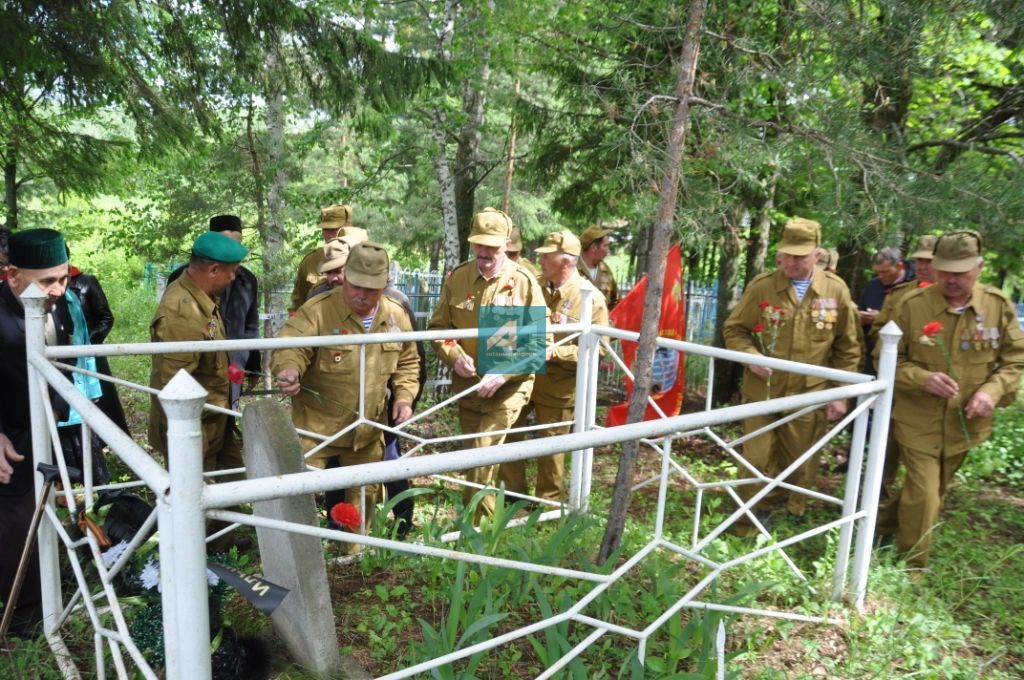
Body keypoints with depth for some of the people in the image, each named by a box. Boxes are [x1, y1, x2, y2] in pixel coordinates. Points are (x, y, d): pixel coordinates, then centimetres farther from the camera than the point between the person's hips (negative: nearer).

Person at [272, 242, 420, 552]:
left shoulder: (397, 316, 0)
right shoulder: (317, 311, -16)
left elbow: (407, 363, 12)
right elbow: (289, 347, -26)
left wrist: (404, 396, -2)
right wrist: (289, 370, -49)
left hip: (368, 429, 5)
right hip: (317, 427, -4)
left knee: (364, 493, 20)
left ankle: (355, 549, 43)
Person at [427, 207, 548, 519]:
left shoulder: (524, 282, -11)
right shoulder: (456, 278, -1)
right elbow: (437, 326, 6)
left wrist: (503, 373, -21)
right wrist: (454, 356, -15)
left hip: (508, 387, -4)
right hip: (466, 384, 5)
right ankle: (487, 517, 39)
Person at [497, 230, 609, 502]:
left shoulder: (592, 299, -12)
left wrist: (554, 352, -24)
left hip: (558, 385, -5)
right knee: (504, 431, 10)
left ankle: (548, 504, 28)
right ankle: (513, 494, 28)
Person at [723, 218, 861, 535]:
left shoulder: (836, 290, -3)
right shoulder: (761, 286, -7)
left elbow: (847, 348, 4)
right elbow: (735, 329, 3)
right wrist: (750, 356, -17)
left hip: (809, 397, 1)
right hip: (762, 392, -1)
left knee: (799, 465, 15)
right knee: (756, 460, 7)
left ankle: (794, 519, 37)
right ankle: (749, 522, 25)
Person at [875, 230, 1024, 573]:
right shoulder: (913, 304, -12)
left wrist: (993, 390, -16)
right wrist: (922, 379, -25)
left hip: (964, 423, 4)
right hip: (918, 420, -3)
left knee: (932, 491, 20)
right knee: (923, 498, -3)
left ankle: (886, 524, 45)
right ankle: (912, 568, 17)